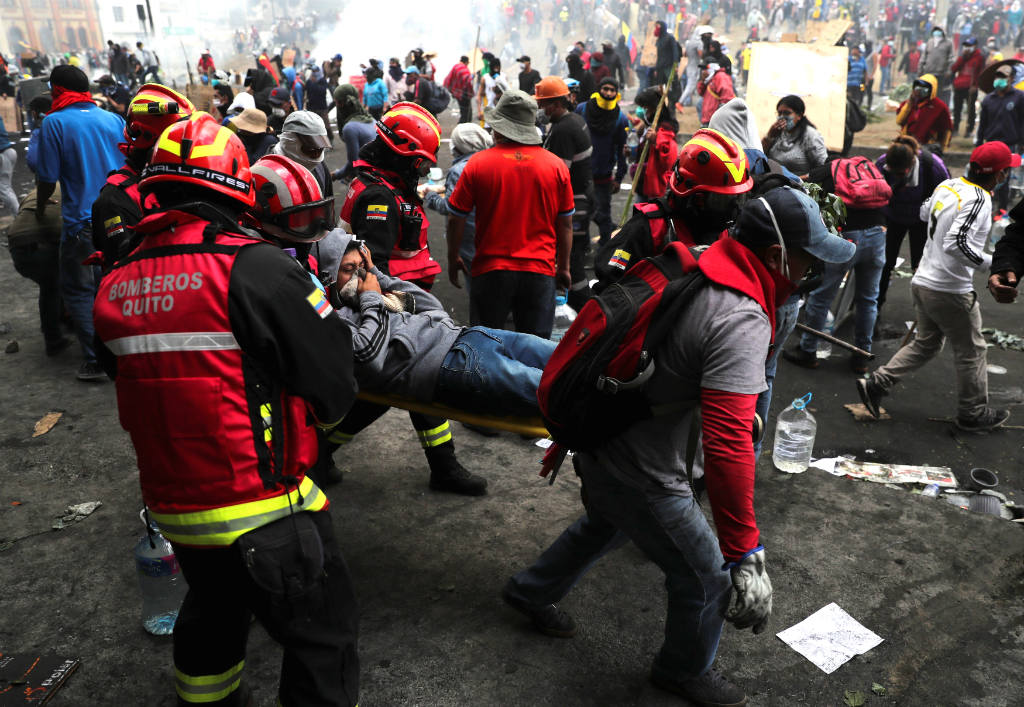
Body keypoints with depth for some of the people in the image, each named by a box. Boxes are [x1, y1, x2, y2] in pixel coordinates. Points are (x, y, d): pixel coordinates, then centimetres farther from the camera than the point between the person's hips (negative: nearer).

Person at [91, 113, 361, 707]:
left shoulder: (115, 288, 0)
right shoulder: (257, 268, -20)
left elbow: (132, 387, 11)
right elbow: (335, 392, -17)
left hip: (173, 511, 8)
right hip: (264, 515, -7)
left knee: (214, 609, 33)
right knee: (323, 635, 11)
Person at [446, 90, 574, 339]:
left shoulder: (478, 163, -5)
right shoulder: (557, 165, 0)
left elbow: (456, 219, 0)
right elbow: (565, 224, 6)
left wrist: (453, 259, 15)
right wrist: (563, 267, 18)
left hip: (491, 271, -1)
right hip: (540, 271, 1)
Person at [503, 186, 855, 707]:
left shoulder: (691, 268, -2)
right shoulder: (741, 321, -29)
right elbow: (727, 447, -37)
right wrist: (746, 555, -33)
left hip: (598, 443, 9)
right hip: (640, 477, -8)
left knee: (607, 526, 36)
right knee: (705, 578, 14)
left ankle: (531, 592, 57)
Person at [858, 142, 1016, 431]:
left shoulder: (946, 186, 4)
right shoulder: (979, 201, -20)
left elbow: (924, 211, 24)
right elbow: (957, 244, -31)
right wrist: (990, 262, -21)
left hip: (923, 282, 8)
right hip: (951, 291, -8)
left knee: (925, 344, 21)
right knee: (971, 350, 11)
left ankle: (876, 385, 15)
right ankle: (973, 413, 26)